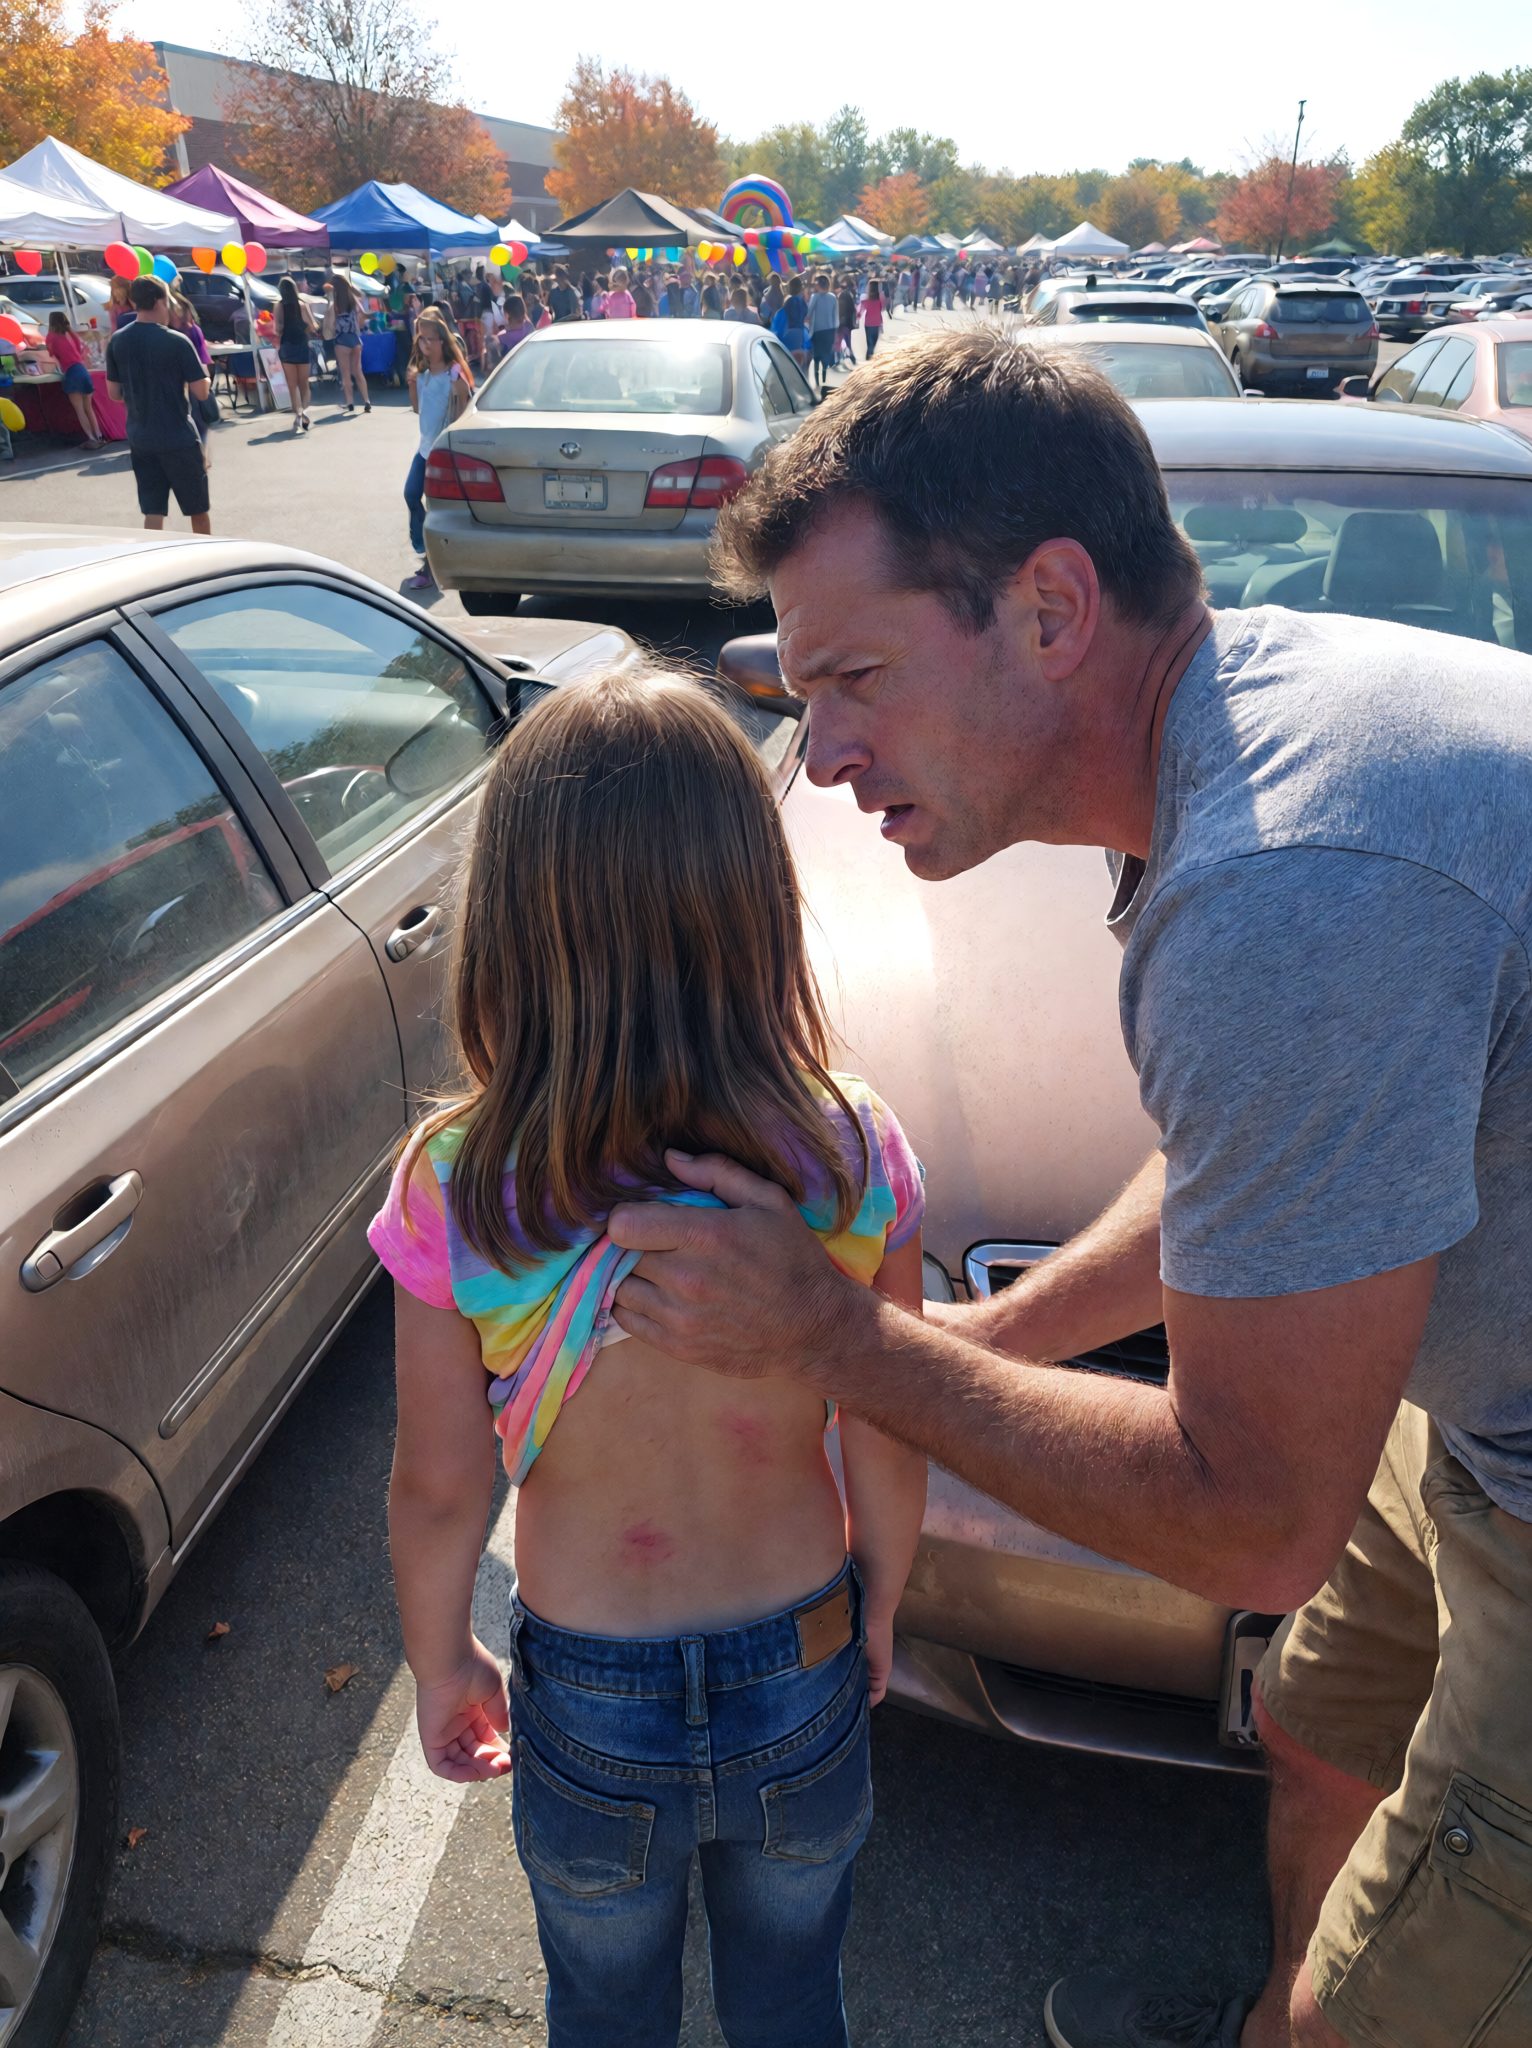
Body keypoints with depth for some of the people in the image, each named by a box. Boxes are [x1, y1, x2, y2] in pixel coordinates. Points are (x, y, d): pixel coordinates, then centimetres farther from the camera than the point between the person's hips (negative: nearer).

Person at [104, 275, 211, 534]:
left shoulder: (117, 342, 2)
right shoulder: (176, 342, -13)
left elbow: (114, 394, 7)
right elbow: (201, 392, -13)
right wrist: (203, 377, 8)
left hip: (140, 439, 4)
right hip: (179, 439, -4)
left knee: (153, 513, 6)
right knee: (198, 509, 12)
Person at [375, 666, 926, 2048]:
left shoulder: (456, 1190, -25)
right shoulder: (853, 1156, -22)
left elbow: (438, 1490, -14)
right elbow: (888, 1454, -11)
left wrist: (439, 1662, 5)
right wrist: (878, 1613, 9)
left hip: (586, 1712, 0)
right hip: (803, 1689, 1)